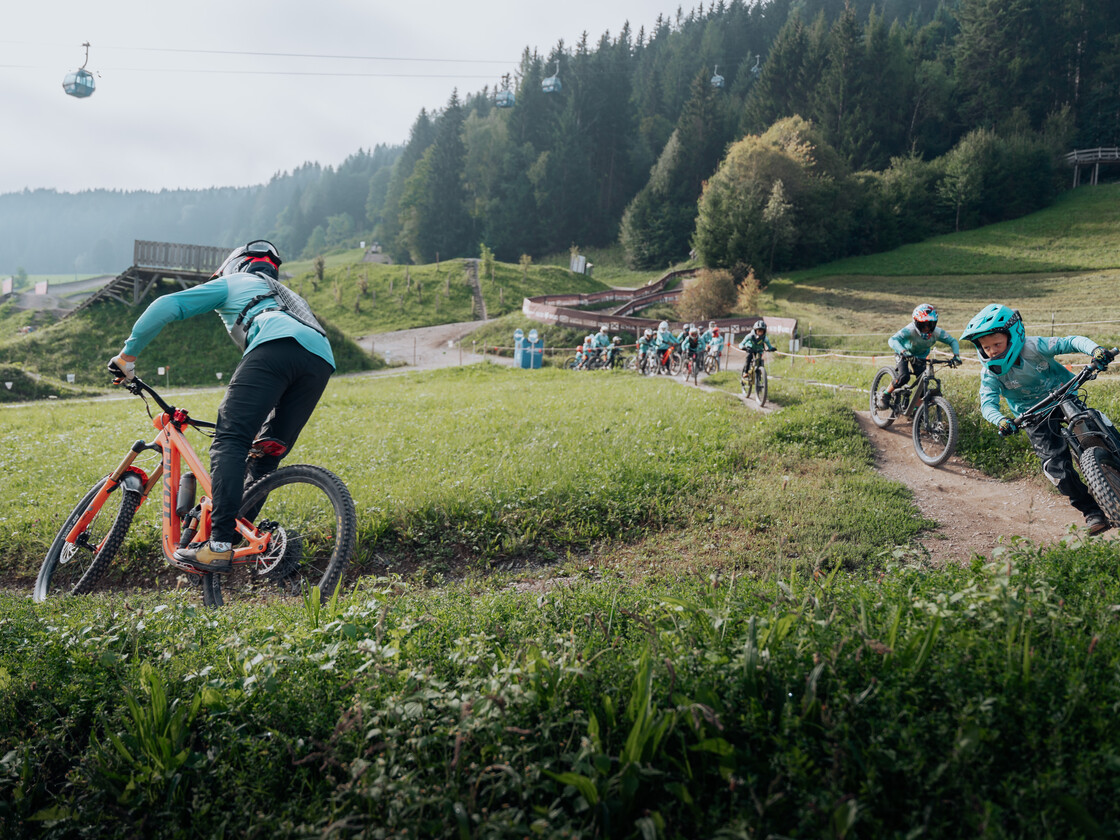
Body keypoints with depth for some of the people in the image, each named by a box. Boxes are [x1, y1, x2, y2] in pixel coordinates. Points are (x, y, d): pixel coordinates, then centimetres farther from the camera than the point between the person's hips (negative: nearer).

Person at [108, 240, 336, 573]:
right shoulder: (287, 295, 48)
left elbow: (166, 305, 18)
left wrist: (128, 353, 27)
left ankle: (220, 546, -24)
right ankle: (240, 537, 11)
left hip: (277, 345, -6)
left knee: (229, 441, -11)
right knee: (267, 454, 15)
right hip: (323, 360, 7)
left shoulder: (233, 283, 31)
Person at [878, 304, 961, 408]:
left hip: (921, 355, 4)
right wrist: (903, 352, -71)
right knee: (903, 377, -26)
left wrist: (956, 355, -32)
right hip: (904, 353, -4)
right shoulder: (910, 330, -39)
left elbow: (953, 341, -14)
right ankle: (885, 395, -3)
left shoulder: (936, 332, -28)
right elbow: (892, 340, -54)